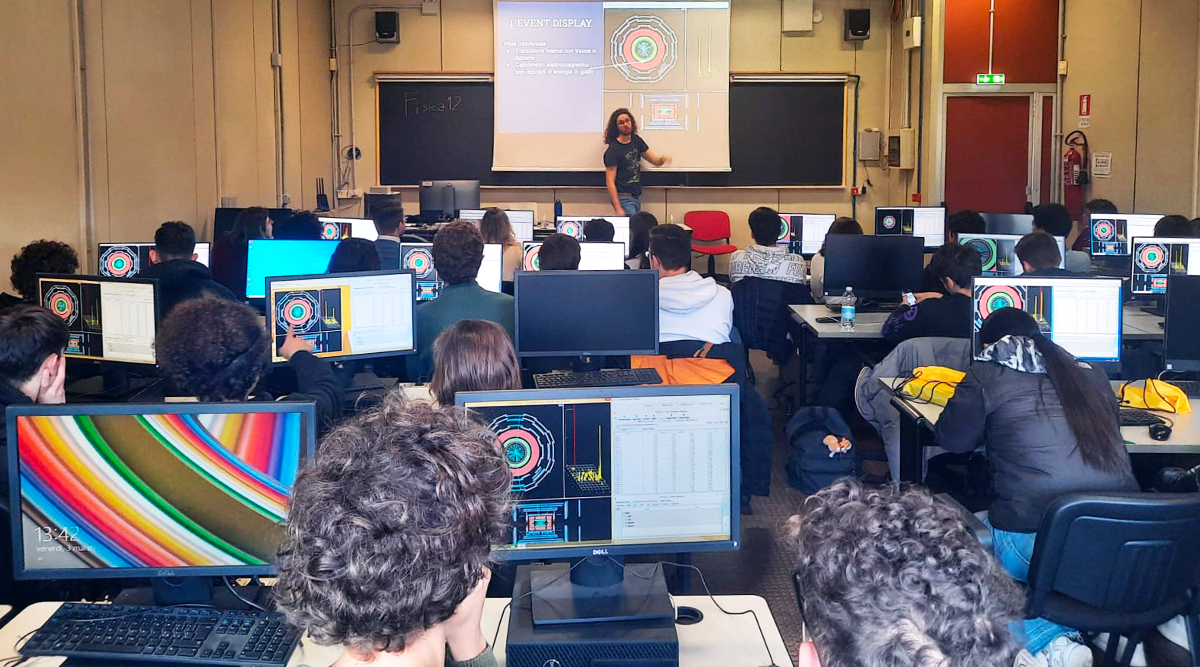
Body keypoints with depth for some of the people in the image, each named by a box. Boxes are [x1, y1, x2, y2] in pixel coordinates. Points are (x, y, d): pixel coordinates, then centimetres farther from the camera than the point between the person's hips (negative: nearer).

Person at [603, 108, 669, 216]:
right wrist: (617, 208, -24)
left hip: (637, 196, 7)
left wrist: (662, 159, -13)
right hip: (624, 198, -7)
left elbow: (655, 161, 13)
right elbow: (610, 181, -16)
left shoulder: (636, 141, 8)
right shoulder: (613, 150, -13)